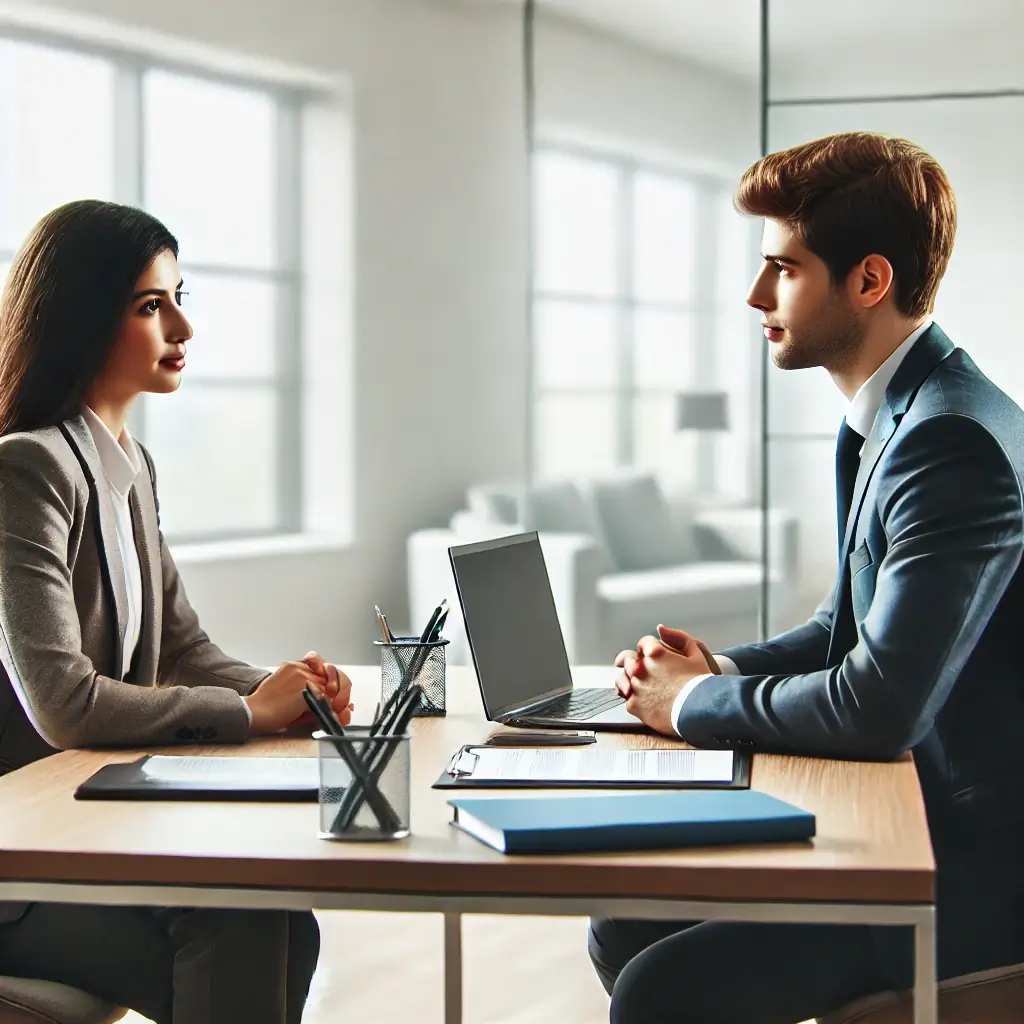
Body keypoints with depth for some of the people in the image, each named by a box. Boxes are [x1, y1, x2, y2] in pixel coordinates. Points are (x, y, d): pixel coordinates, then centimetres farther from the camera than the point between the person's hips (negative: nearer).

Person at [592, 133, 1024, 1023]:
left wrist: (695, 703, -12)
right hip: (905, 819, 10)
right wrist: (721, 668, 4)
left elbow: (879, 710, -27)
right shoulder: (889, 419, 10)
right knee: (626, 925, 7)